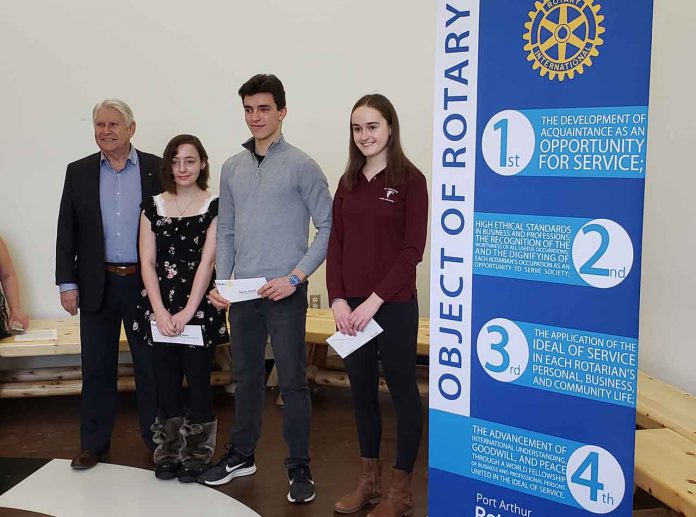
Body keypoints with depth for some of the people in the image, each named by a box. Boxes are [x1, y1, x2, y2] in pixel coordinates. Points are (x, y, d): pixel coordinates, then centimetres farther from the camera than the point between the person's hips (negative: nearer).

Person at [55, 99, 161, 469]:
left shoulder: (157, 169, 0)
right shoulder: (78, 172, 5)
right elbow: (67, 231, 5)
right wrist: (67, 283, 0)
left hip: (146, 283, -1)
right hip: (96, 284, 2)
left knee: (151, 364, 8)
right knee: (96, 366, 8)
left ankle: (156, 436, 22)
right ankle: (93, 443, 21)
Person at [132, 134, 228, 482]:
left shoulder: (214, 206, -1)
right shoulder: (153, 207, 8)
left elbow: (207, 262, -8)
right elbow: (147, 263, 3)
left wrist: (187, 312, -13)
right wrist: (160, 312, -7)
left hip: (199, 308, -3)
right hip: (159, 309, 3)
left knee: (198, 383, 1)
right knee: (166, 385, 8)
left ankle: (197, 457, 17)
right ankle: (168, 455, 22)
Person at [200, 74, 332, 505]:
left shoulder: (301, 166, -5)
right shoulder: (232, 168, 10)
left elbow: (328, 227, -6)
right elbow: (226, 232, 13)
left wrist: (295, 277, -13)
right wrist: (221, 283, 3)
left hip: (284, 292, -5)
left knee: (292, 382, 1)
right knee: (246, 377, 16)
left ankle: (300, 468, 14)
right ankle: (242, 455, 32)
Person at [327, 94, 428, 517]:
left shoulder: (410, 180, -6)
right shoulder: (348, 182, 10)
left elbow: (412, 251, -11)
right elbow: (336, 245, 8)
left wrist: (374, 300, -16)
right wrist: (338, 300, -4)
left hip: (394, 306, -5)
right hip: (350, 305, 6)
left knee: (403, 391, 6)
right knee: (361, 390, 13)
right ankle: (370, 479, 29)